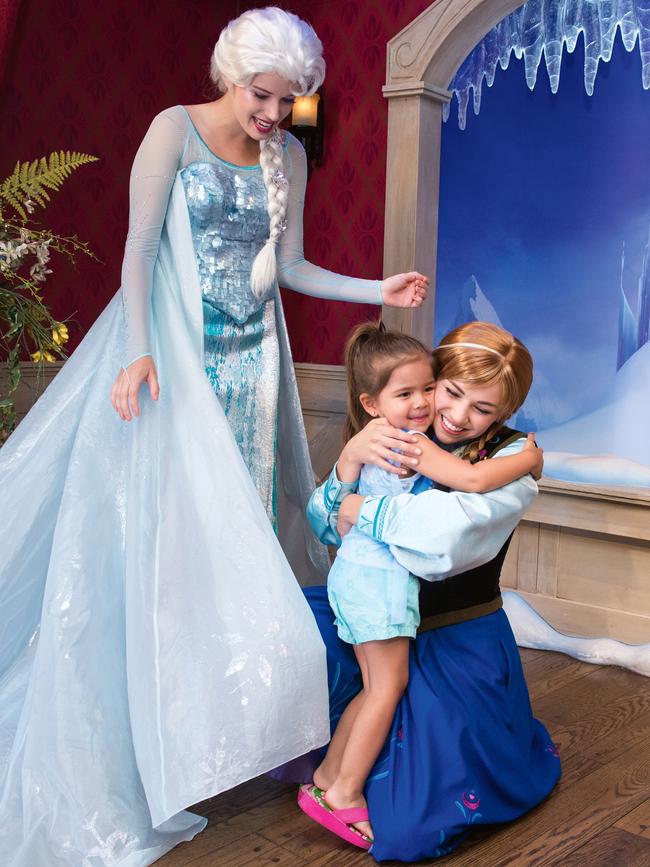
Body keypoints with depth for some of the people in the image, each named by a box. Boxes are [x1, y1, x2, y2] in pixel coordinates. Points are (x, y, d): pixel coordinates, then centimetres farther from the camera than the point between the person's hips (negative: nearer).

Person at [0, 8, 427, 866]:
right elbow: (139, 245, -9)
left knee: (235, 525, 5)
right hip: (174, 352, -4)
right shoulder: (176, 129, -4)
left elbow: (290, 265, 10)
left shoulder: (288, 156, 9)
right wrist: (137, 349, -20)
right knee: (161, 518, -5)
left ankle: (215, 714, 16)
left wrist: (378, 291, 0)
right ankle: (145, 734, 7)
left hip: (249, 362, 5)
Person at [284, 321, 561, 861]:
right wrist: (349, 460, -23)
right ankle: (319, 748, 7)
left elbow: (451, 527, -33)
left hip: (459, 647, -4)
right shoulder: (394, 439, -3)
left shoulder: (511, 458, -13)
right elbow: (327, 529, -5)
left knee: (406, 829, -13)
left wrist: (364, 512, -19)